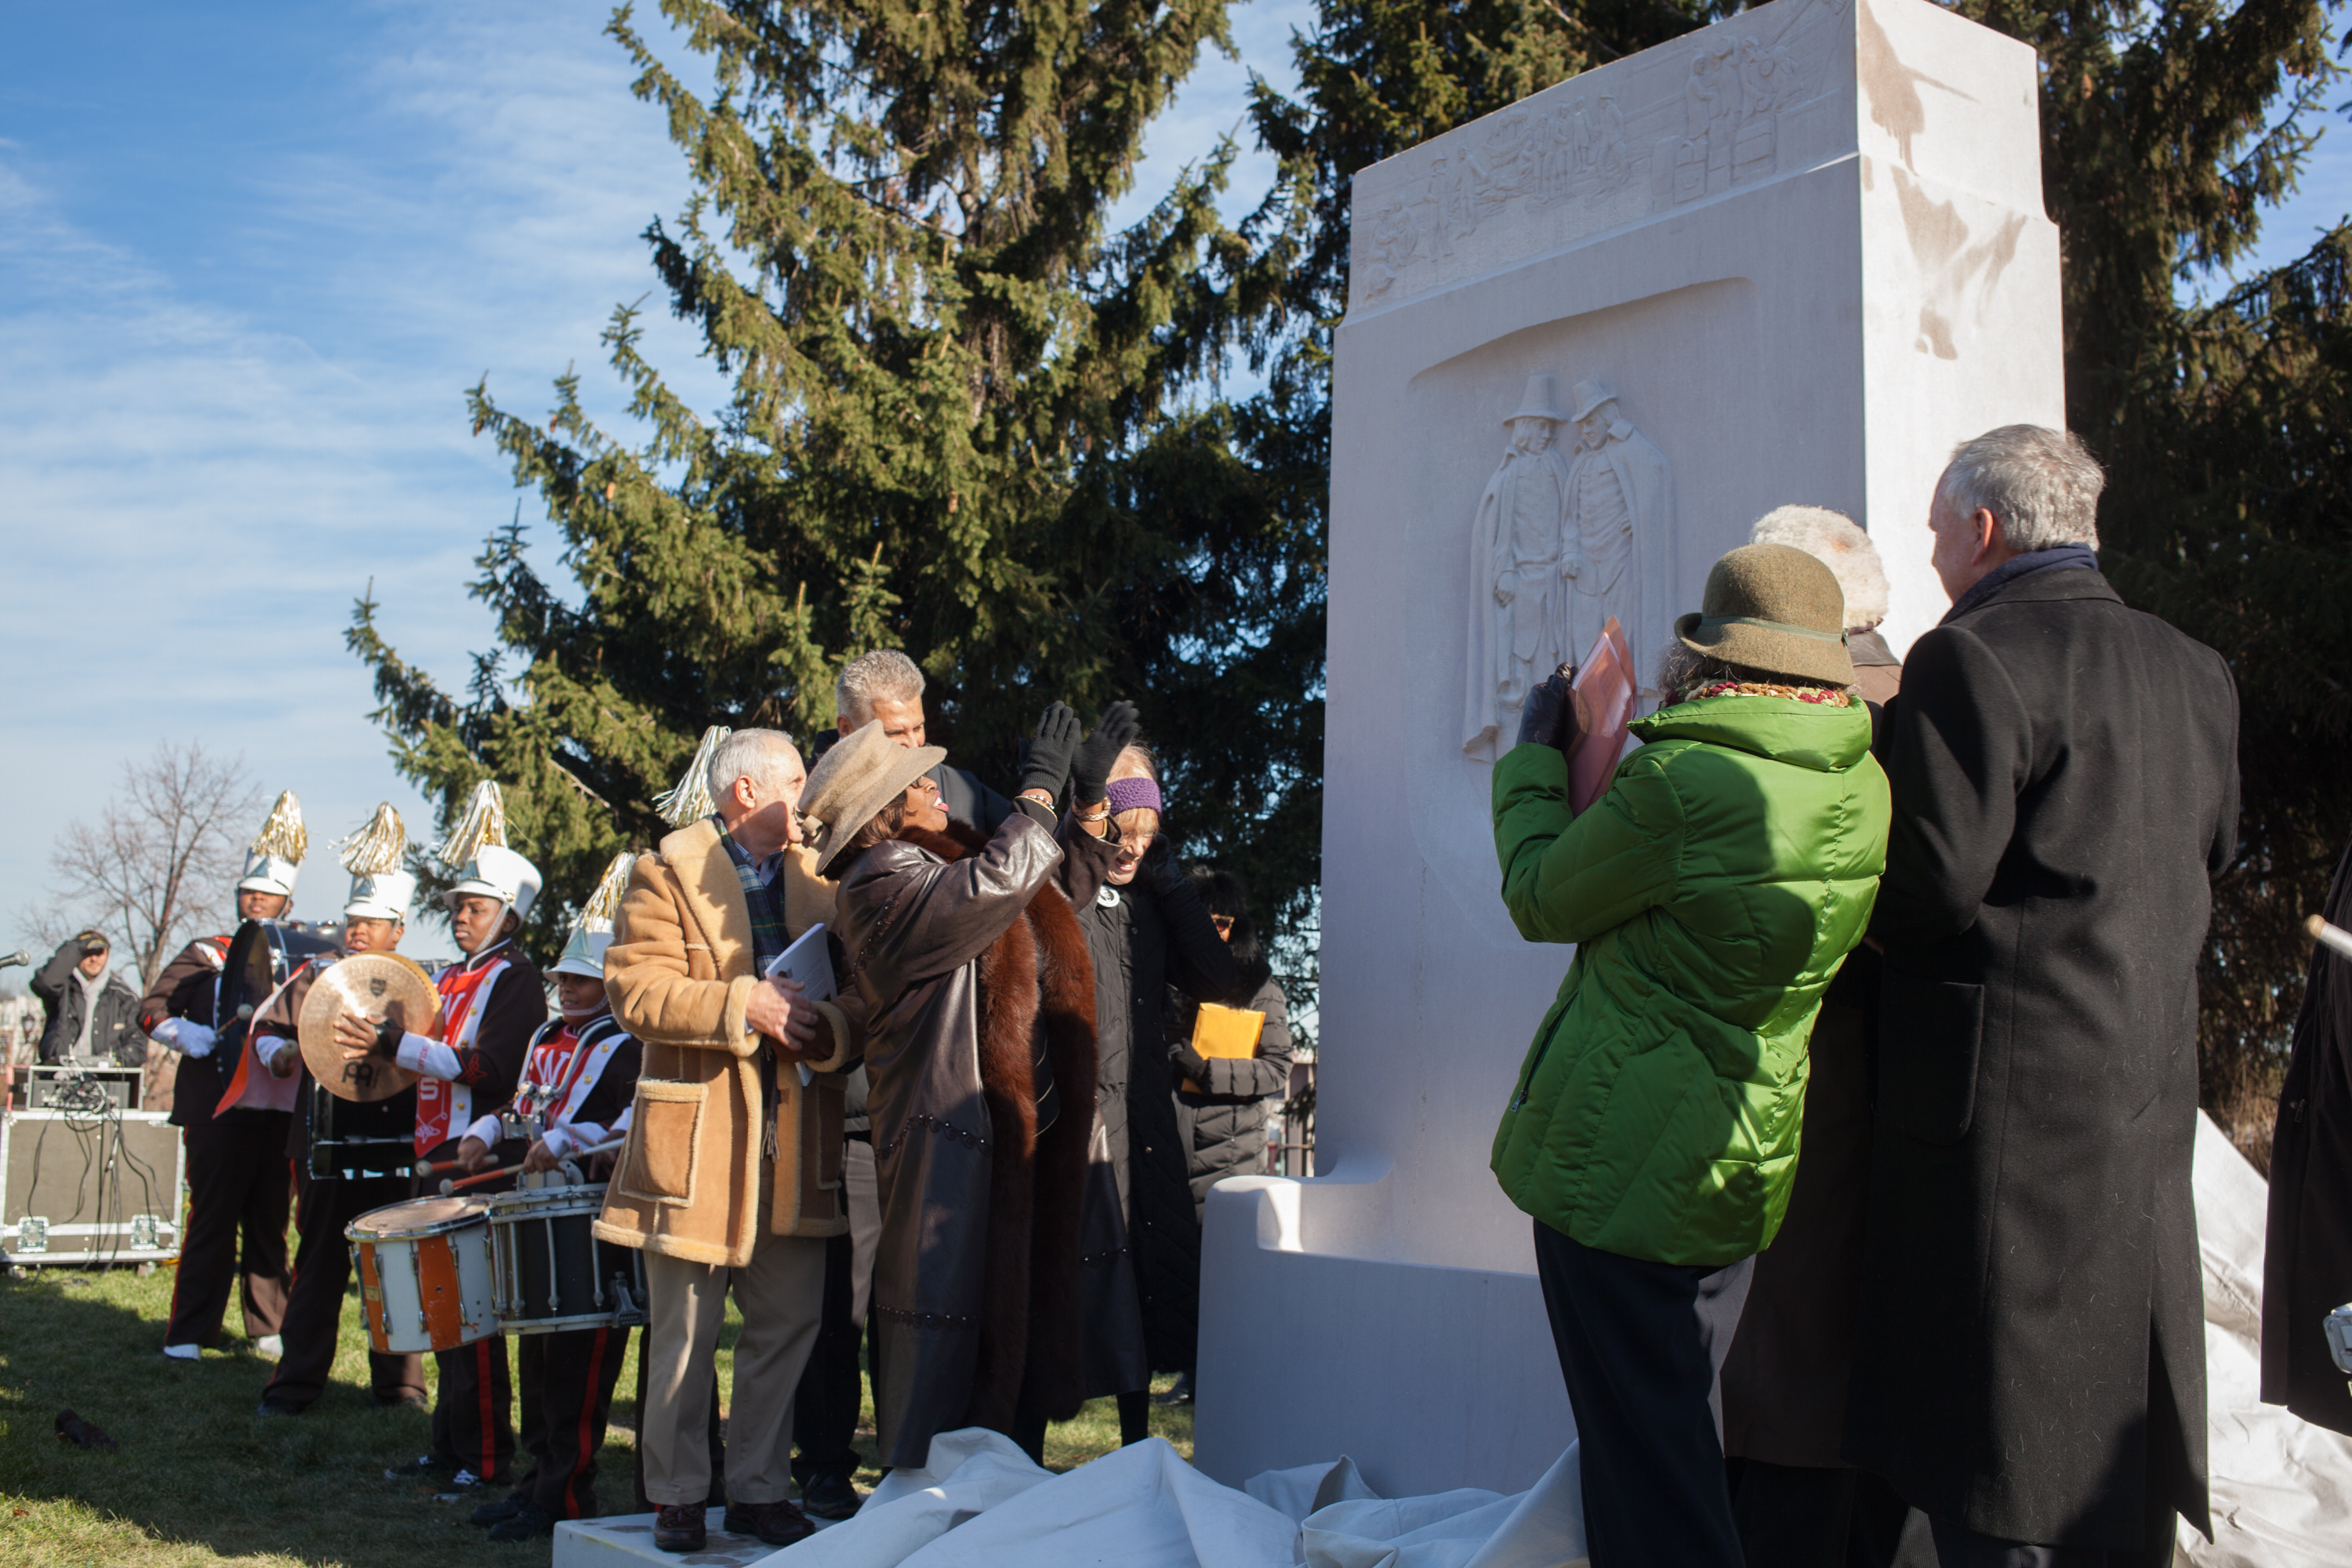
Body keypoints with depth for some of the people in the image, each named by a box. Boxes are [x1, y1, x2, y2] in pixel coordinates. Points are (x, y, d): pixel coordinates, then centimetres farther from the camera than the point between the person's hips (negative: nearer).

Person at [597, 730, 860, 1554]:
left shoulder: (818, 877, 14)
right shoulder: (666, 873, -1)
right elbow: (634, 990, -12)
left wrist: (832, 1029, -10)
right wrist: (743, 1004, -21)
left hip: (795, 1144, 5)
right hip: (698, 1137, -4)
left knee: (788, 1325, 9)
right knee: (685, 1334, 3)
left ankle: (760, 1488, 23)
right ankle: (678, 1495, 17)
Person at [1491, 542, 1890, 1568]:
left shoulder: (1679, 782, -21)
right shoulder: (1866, 792, 2)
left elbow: (1541, 898, -6)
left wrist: (1534, 758, 9)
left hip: (1623, 1164, -8)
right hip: (1747, 1166, 8)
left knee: (1640, 1453, 2)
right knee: (1682, 1428, 23)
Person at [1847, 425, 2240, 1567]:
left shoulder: (1972, 661, -14)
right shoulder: (2194, 670, 11)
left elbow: (1930, 882, -18)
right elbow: (2209, 853, 18)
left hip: (2009, 1086, -8)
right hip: (2150, 1086, 8)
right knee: (2114, 1394, 19)